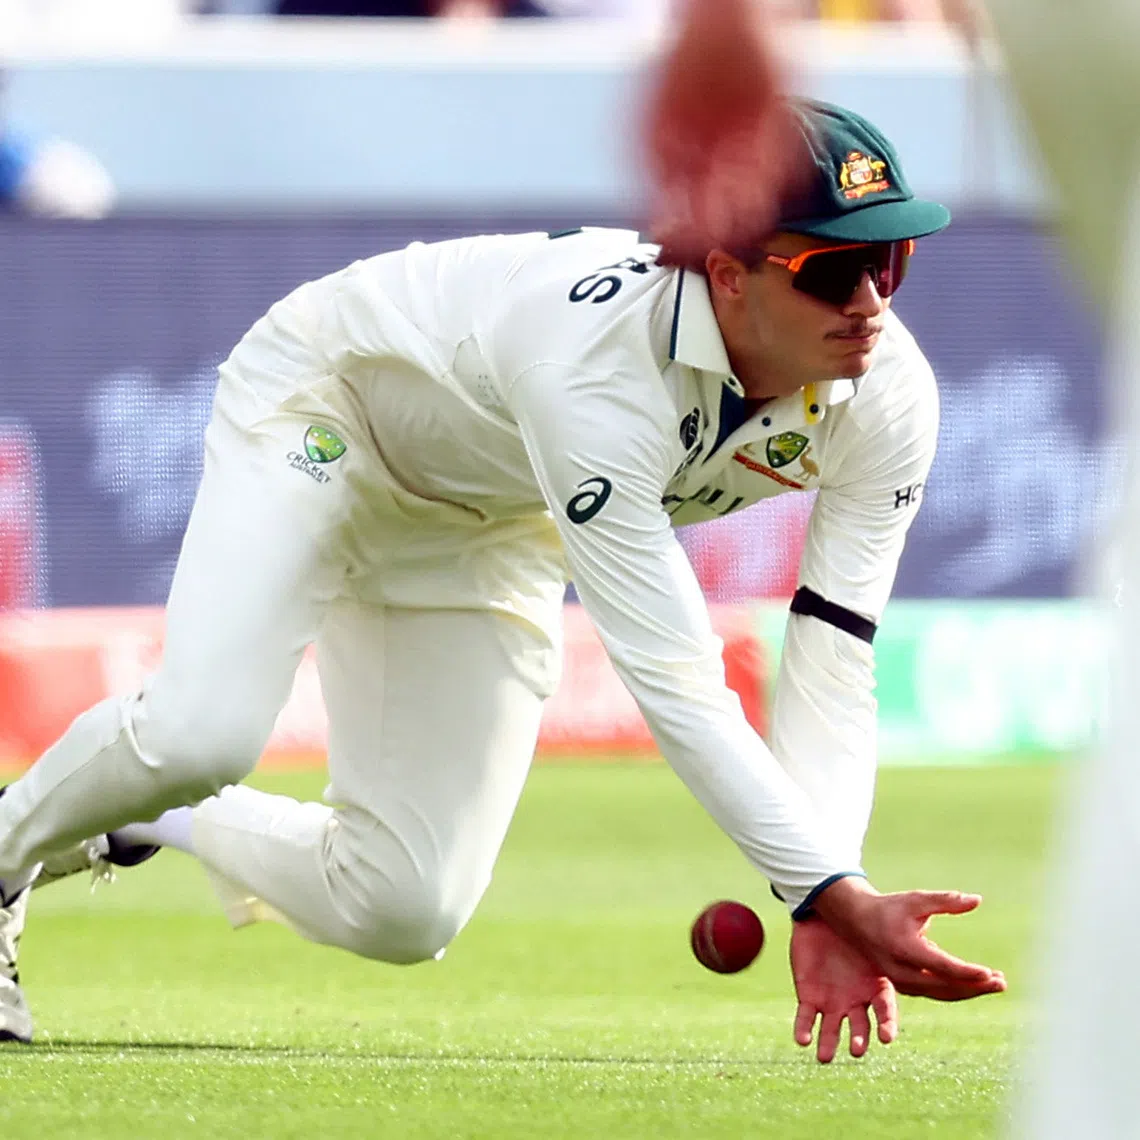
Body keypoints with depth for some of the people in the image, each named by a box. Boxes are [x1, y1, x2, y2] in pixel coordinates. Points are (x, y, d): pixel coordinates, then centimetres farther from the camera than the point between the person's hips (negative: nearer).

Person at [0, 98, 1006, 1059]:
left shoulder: (887, 396, -25)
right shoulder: (595, 356, -44)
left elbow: (834, 669, -23)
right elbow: (672, 680, -45)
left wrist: (825, 919, -37)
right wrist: (833, 893, -50)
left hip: (489, 535, 6)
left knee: (405, 913, -4)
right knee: (204, 732, -32)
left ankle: (151, 823, 26)